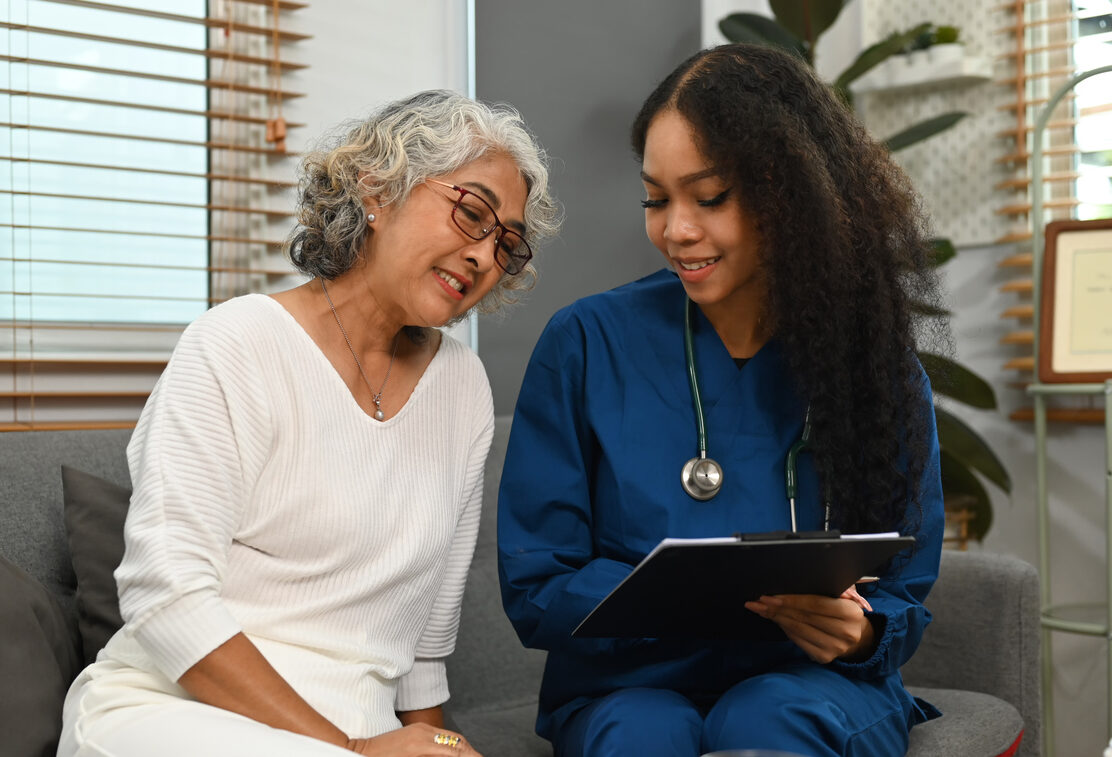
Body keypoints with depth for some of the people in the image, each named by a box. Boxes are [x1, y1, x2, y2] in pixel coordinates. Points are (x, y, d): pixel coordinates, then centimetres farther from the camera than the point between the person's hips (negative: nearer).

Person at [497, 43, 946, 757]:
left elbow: (902, 597, 7)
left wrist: (859, 632, -18)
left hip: (812, 686, 1)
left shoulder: (880, 365, 1)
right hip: (632, 684, 0)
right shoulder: (587, 343, -3)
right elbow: (536, 590, -3)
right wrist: (711, 594, -20)